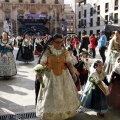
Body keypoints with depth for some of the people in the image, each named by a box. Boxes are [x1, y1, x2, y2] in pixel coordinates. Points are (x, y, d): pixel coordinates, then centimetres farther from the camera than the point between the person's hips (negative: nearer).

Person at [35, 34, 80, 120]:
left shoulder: (64, 51, 1)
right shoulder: (47, 51, -6)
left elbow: (69, 63, 0)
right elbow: (42, 63, -9)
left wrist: (73, 73, -9)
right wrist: (39, 74, -19)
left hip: (63, 75, 3)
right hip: (50, 75, -2)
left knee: (65, 93, 12)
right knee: (51, 94, 6)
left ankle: (66, 111, 32)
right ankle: (50, 113, 23)